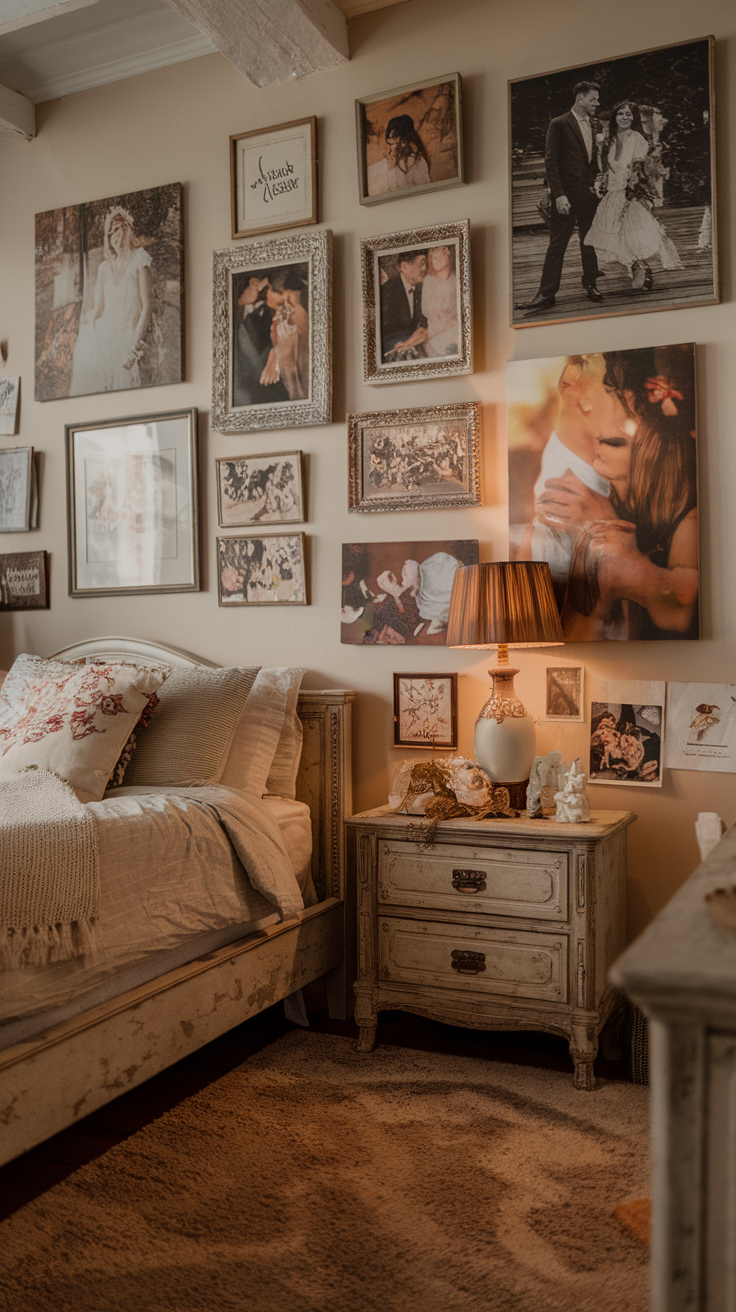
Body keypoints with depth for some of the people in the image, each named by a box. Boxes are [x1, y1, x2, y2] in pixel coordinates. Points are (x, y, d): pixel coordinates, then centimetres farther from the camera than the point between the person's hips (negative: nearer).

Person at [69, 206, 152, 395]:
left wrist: (135, 345, -15)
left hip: (128, 335, -4)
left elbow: (146, 307, -7)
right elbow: (98, 308, 12)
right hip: (104, 334, 4)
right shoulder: (105, 268, 14)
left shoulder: (139, 261, -1)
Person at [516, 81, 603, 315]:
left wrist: (598, 184, 7)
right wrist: (559, 194, -16)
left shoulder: (593, 126, 14)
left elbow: (594, 158, 20)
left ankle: (591, 285, 22)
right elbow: (551, 162, -9)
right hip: (567, 194, -5)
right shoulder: (559, 125, -4)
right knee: (557, 244, -5)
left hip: (590, 193, 6)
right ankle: (546, 294, -4)